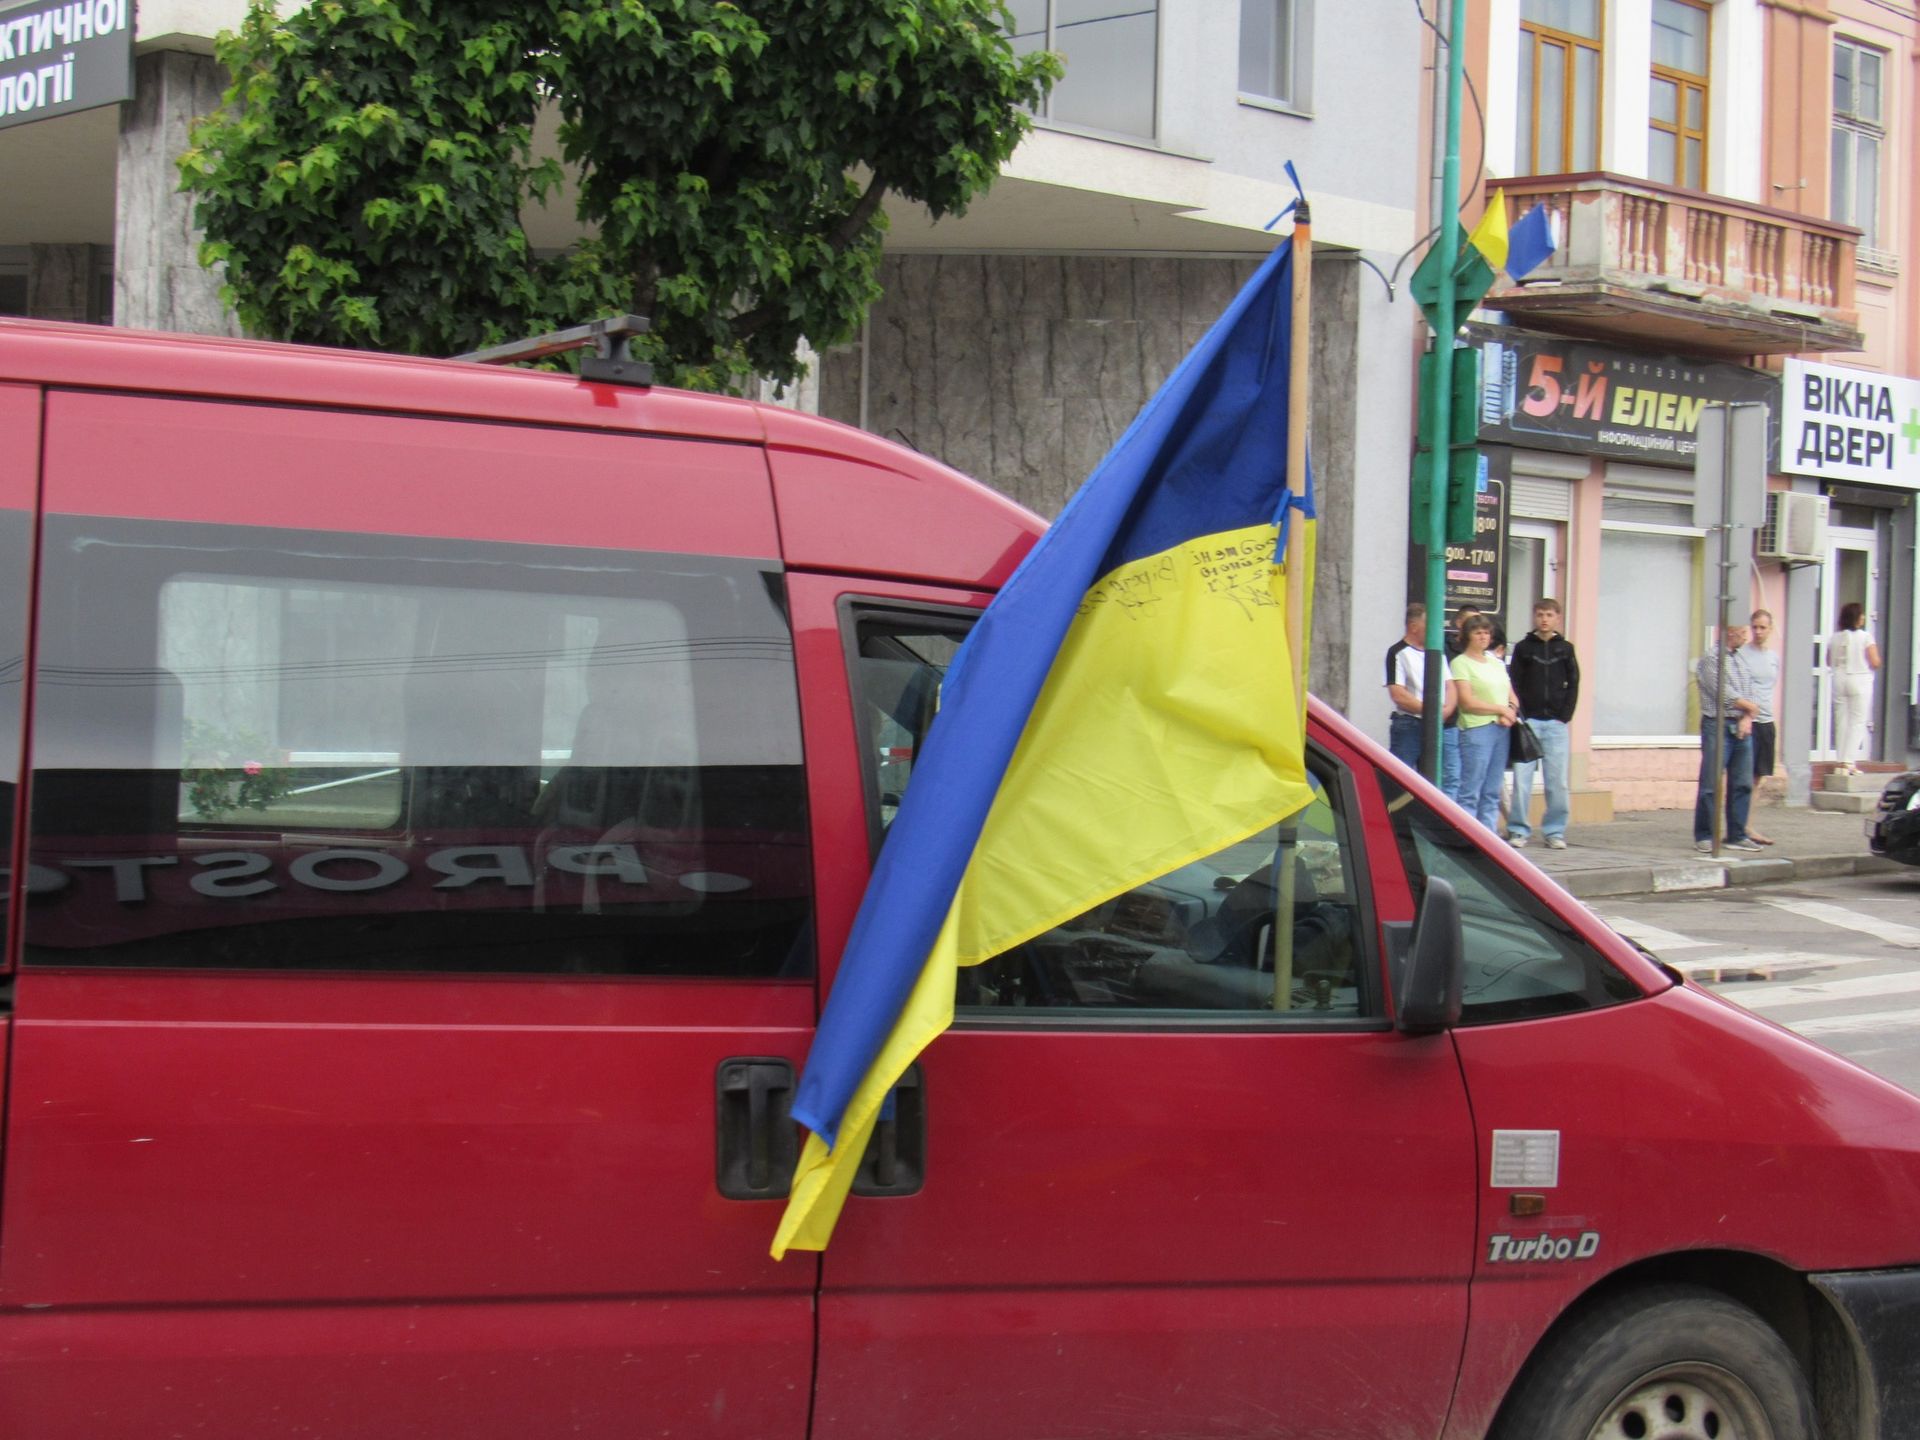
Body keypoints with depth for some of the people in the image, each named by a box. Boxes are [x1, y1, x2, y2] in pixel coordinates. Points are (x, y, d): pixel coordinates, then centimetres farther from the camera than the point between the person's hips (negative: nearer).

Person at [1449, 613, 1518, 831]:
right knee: (1470, 793, -10)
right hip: (1475, 730, -7)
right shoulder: (1460, 663, -1)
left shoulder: (1497, 664, 21)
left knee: (1492, 793, 7)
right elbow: (1467, 702, -10)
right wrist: (1501, 709, -8)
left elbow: (1512, 697, 19)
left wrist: (1511, 713, -3)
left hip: (1501, 730, 7)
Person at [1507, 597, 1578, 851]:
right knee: (1522, 778, -6)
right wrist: (1521, 716, -6)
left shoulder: (1565, 649, 10)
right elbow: (1514, 684, 4)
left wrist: (1565, 716, -2)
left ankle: (1555, 831, 7)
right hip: (1528, 722, -1)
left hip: (1556, 723, 1)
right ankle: (1518, 830, 1)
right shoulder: (1524, 647, 7)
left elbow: (1573, 684, 9)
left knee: (1558, 780, 0)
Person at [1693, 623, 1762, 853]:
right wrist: (1749, 706, 0)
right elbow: (1723, 694, -14)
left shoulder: (1741, 661, 18)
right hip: (1718, 725, -7)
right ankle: (1704, 837, 2)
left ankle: (1737, 836, 12)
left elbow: (1751, 695, 13)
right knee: (1711, 785, -5)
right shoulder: (1710, 659, -6)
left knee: (1743, 784, 5)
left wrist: (1747, 718, -5)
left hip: (1742, 728, 7)